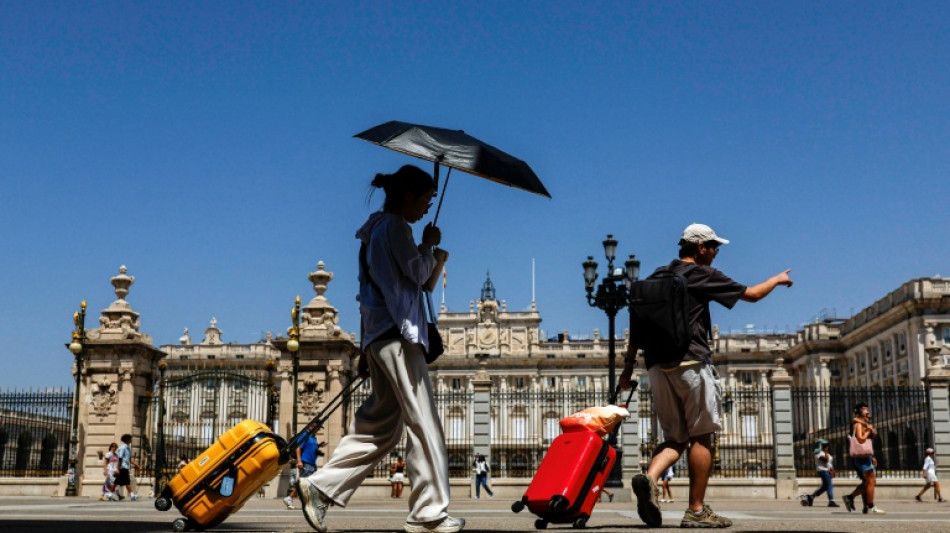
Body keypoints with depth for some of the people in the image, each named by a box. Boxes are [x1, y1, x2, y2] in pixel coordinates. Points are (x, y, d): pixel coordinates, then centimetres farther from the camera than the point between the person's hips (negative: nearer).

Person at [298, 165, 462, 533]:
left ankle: (320, 487, 8)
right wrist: (430, 244, 6)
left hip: (377, 336, 10)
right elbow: (418, 271, -13)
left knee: (379, 424, 11)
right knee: (424, 423, -6)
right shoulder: (394, 226, -8)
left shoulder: (375, 229, 21)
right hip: (398, 335, -10)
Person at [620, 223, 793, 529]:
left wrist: (629, 365, 17)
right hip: (690, 363, -6)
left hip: (657, 365, 7)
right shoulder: (702, 274, -1)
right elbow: (752, 294, 4)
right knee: (701, 436, 2)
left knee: (676, 438, 11)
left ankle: (650, 478, -16)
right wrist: (778, 279, 24)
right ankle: (696, 510, 2)